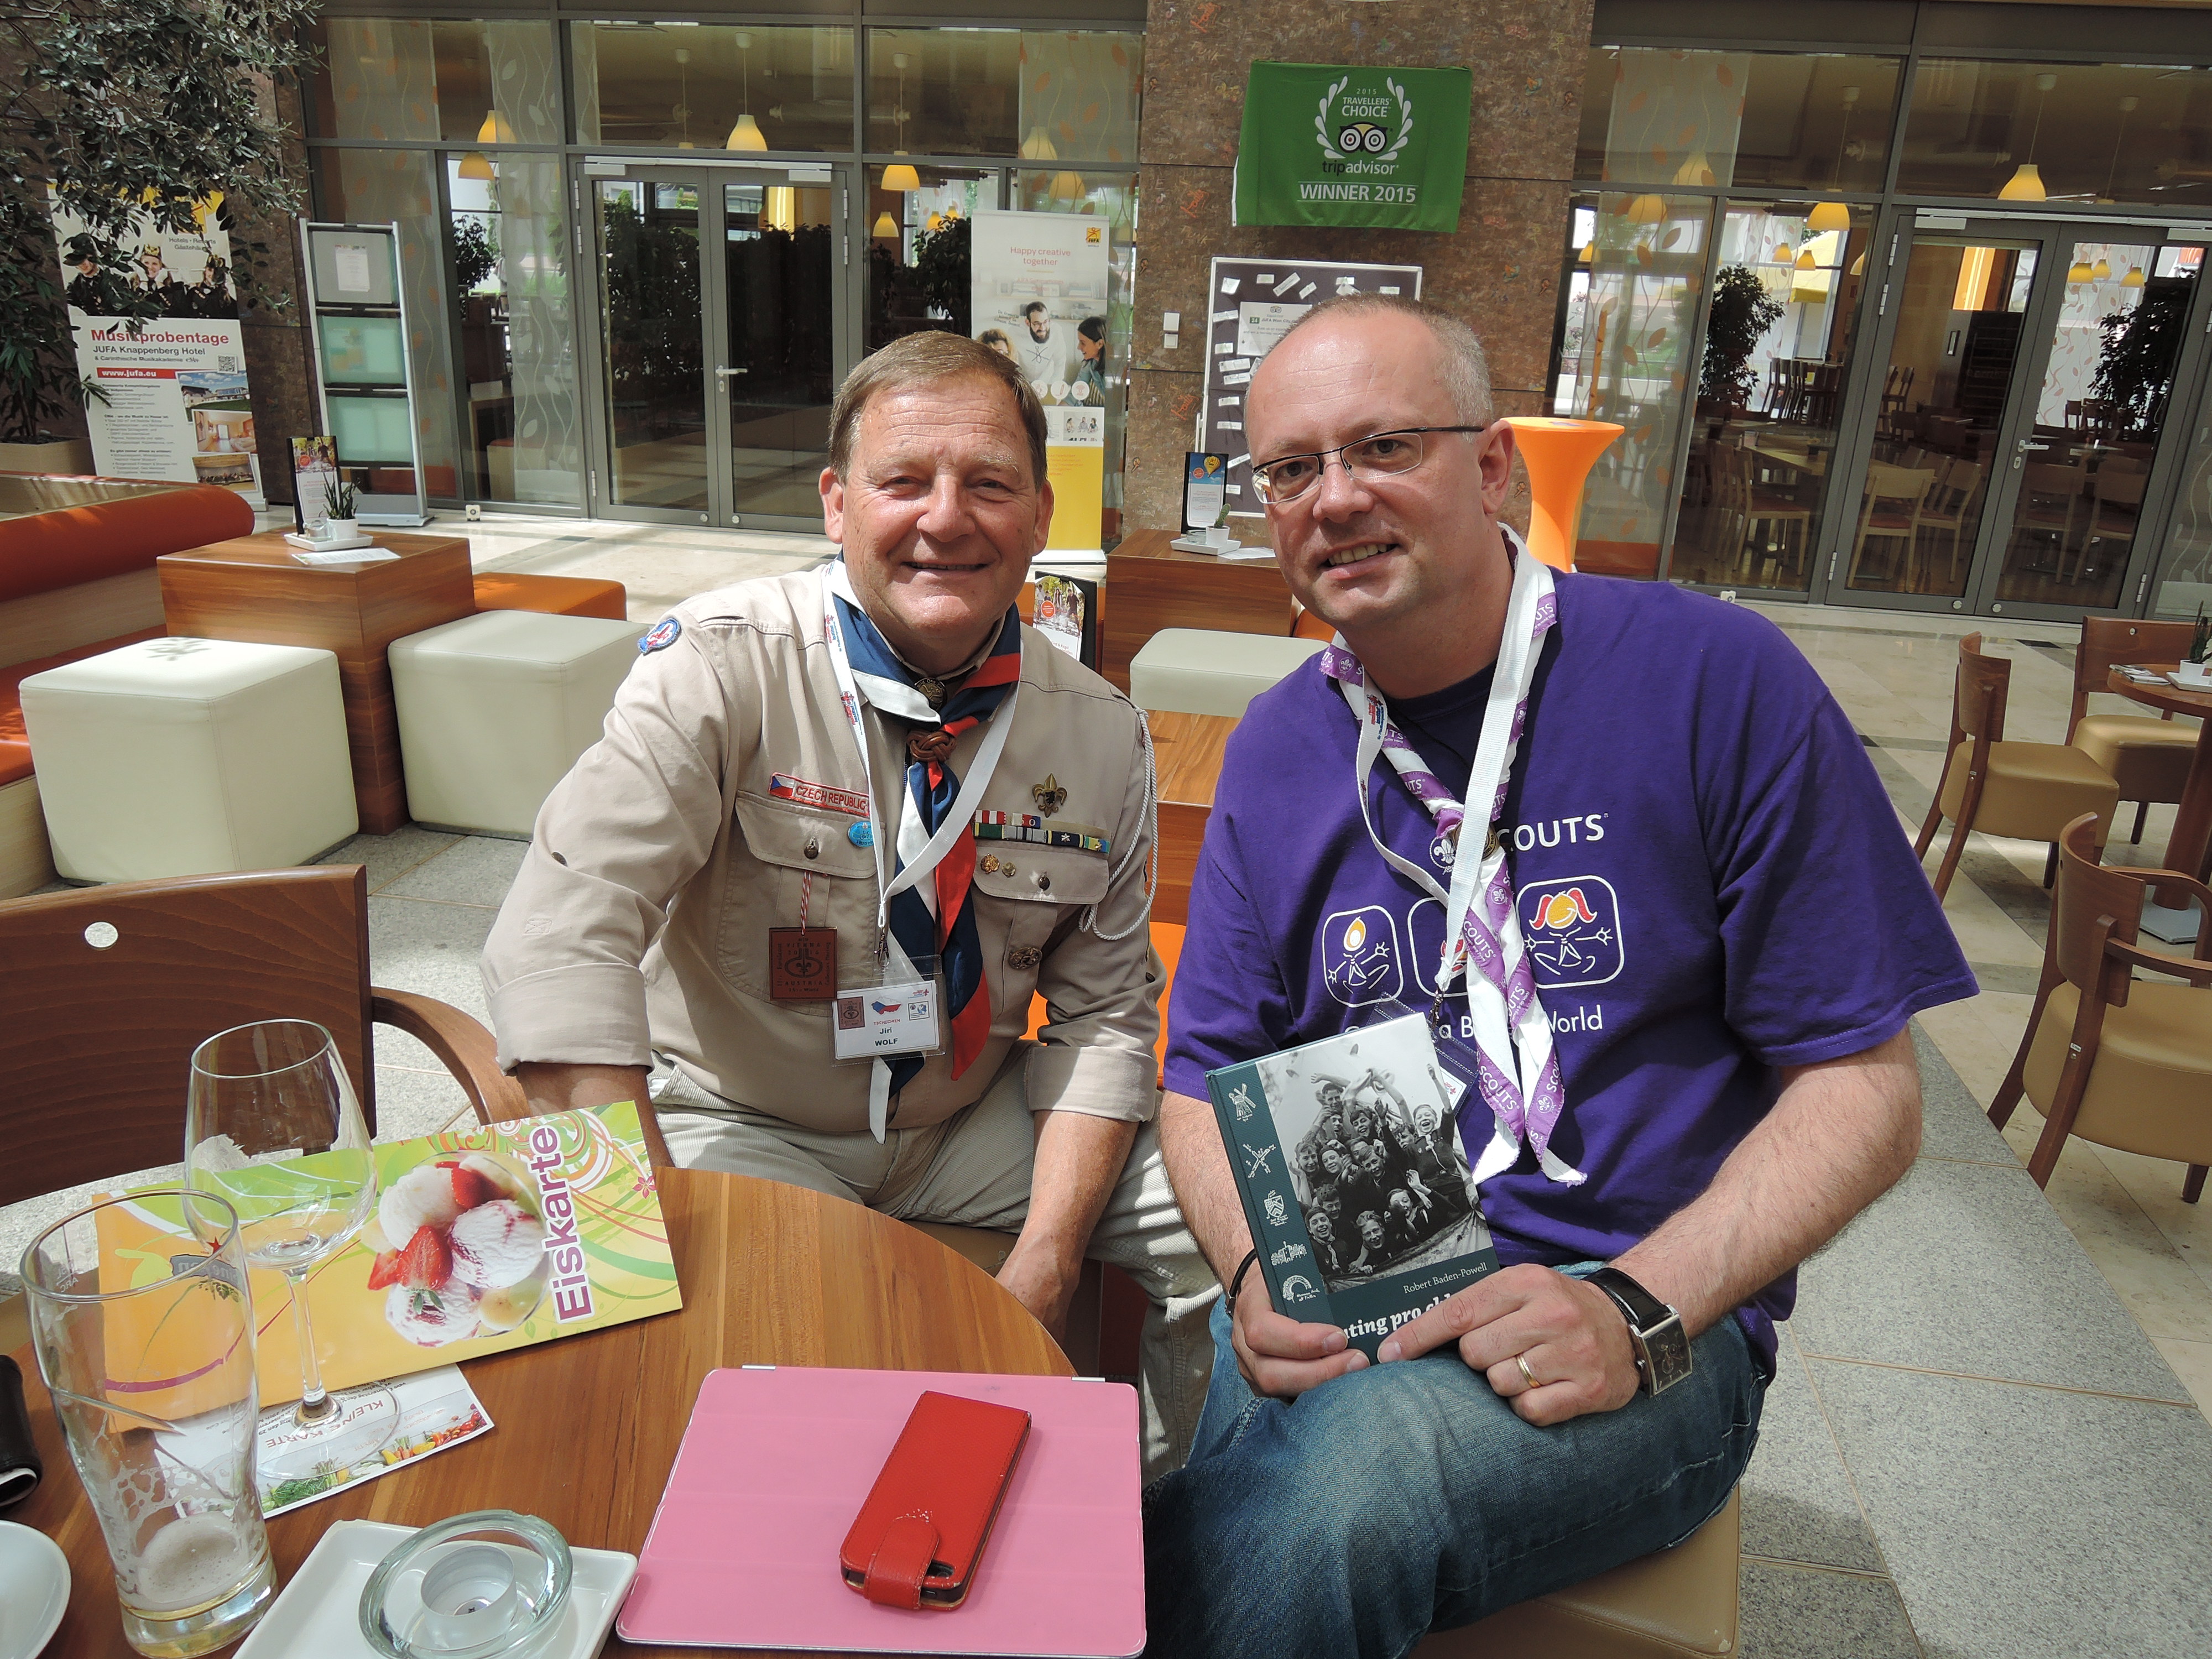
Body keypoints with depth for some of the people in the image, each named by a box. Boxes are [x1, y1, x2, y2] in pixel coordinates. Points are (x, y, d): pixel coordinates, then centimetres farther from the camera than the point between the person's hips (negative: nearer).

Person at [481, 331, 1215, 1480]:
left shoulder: (1101, 734, -4)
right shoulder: (725, 664, -17)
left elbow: (1100, 1009, -1)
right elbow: (562, 937, -27)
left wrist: (1046, 1261, -13)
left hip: (973, 1125, 4)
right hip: (743, 1127, -3)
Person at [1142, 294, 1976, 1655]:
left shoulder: (1716, 680, -7)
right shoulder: (1274, 751, 5)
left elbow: (1862, 1084, -5)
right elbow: (1209, 1078, 9)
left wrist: (1638, 1309, -18)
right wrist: (1259, 1273, -12)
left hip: (1657, 1324, -2)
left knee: (1365, 1454, -34)